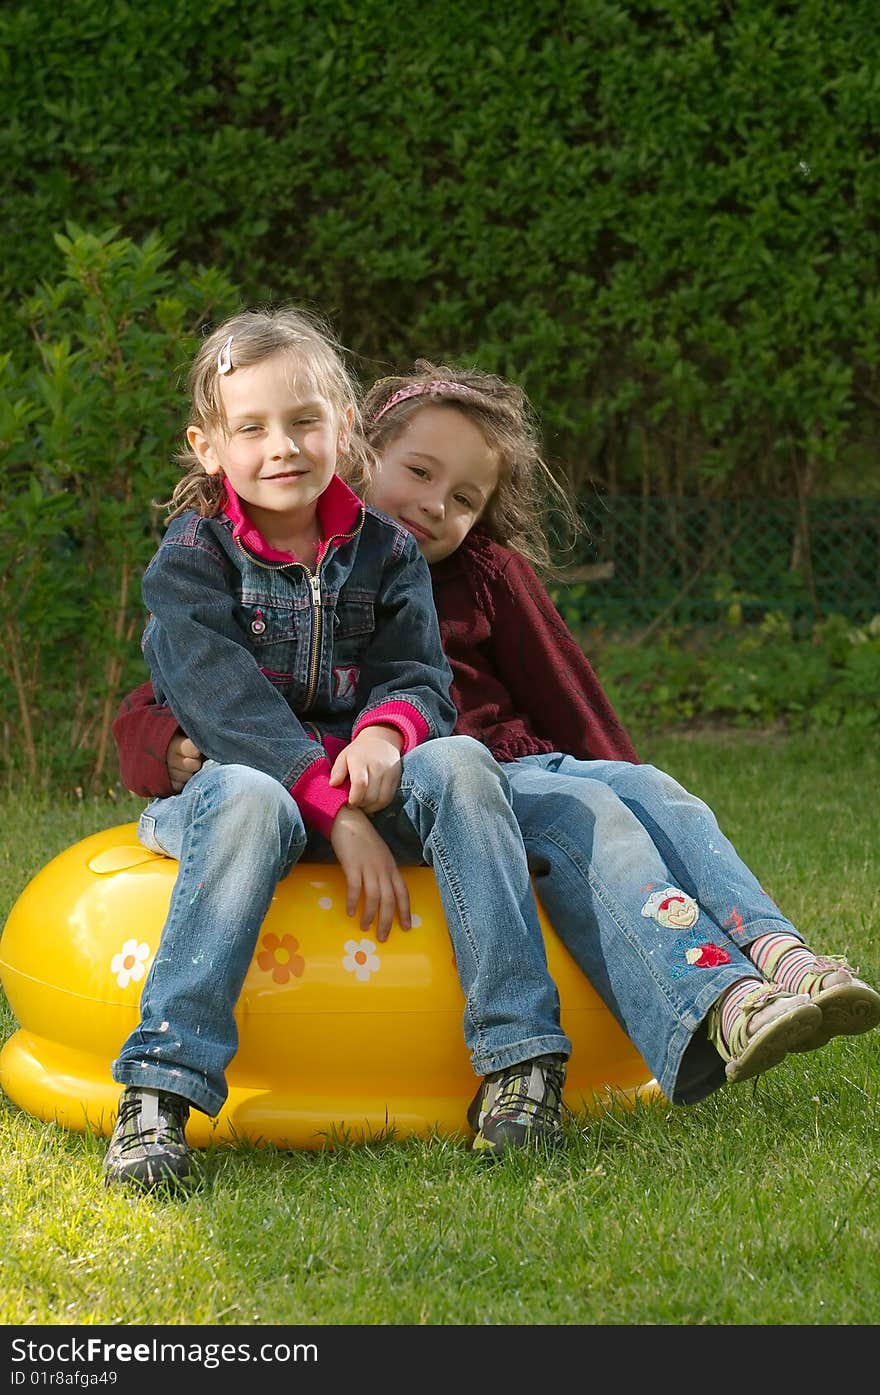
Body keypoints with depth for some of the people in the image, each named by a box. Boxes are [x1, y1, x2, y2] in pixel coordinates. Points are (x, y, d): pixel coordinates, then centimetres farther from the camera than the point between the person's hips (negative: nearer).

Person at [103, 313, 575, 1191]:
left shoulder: (385, 552, 11)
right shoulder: (191, 559, -2)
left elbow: (416, 675, 1)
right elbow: (223, 699, -15)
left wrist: (385, 733, -26)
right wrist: (336, 812, -27)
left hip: (363, 783, 3)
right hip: (244, 777, -3)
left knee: (458, 763, -27)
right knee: (248, 801, -38)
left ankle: (519, 1053, -32)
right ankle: (157, 1092, -45)